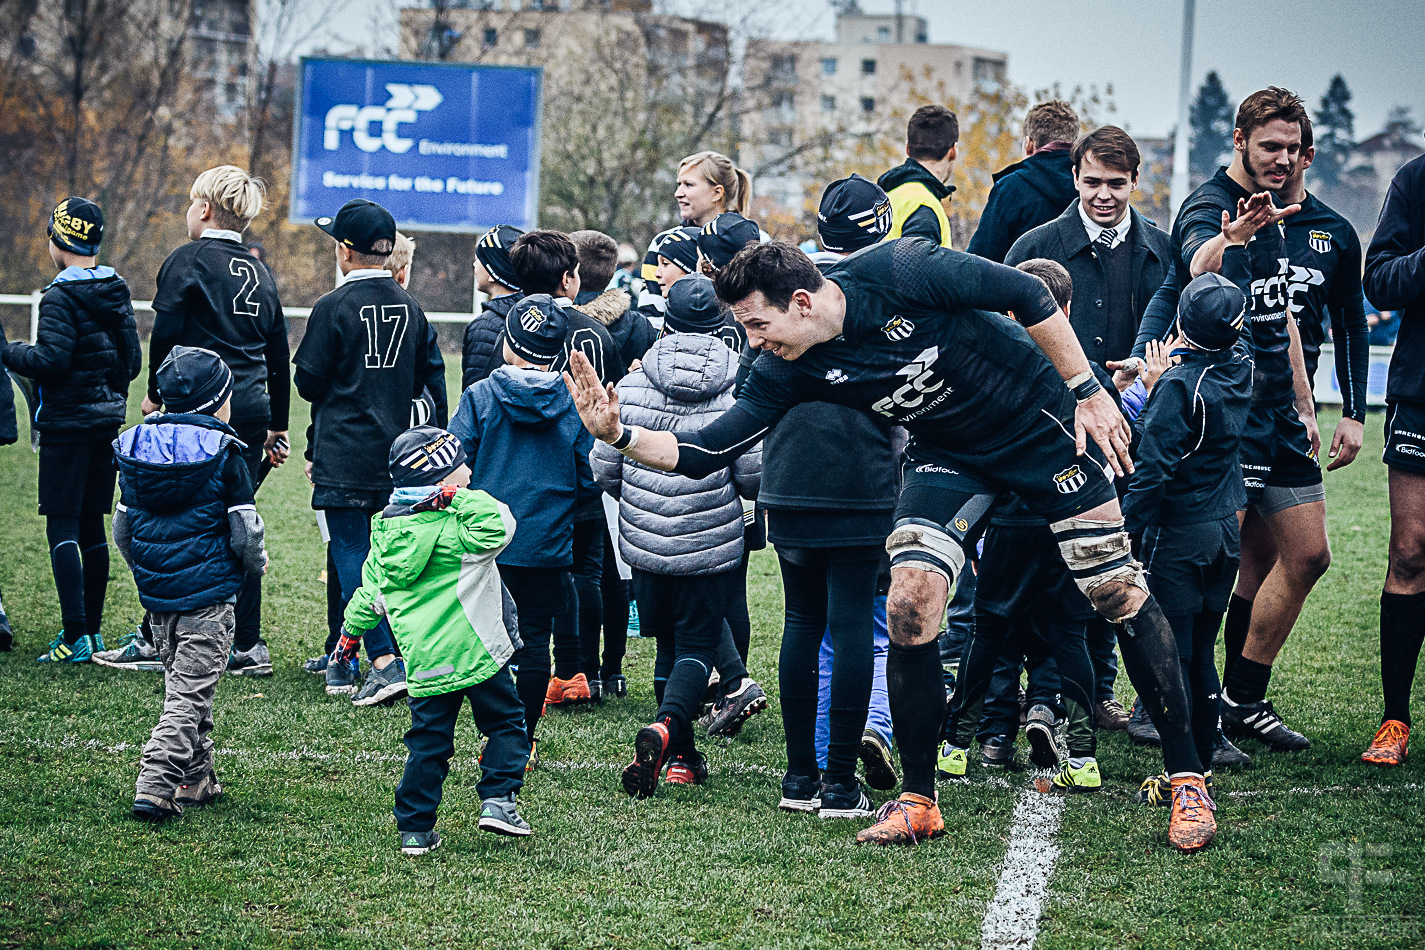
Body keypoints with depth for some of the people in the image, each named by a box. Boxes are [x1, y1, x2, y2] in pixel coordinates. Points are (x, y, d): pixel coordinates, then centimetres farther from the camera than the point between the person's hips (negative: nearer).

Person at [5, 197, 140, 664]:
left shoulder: (61, 296, -14)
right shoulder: (116, 293, 9)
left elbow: (50, 359, -22)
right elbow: (132, 360, 12)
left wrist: (12, 353, -5)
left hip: (67, 424, -8)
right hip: (107, 422, 8)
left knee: (62, 528, -7)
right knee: (92, 527, 13)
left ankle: (75, 637, -14)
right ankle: (92, 630, 17)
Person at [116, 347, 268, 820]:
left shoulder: (136, 448, 6)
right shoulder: (224, 453, -10)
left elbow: (122, 528, 11)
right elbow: (245, 532, -9)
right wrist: (257, 563, 11)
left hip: (155, 592, 6)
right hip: (207, 594, -6)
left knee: (182, 682, 19)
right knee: (190, 691, -5)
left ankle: (196, 778, 25)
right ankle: (155, 785, -16)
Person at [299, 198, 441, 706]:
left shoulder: (333, 307, -12)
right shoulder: (409, 307, 6)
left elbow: (309, 383, -8)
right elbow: (428, 379, 12)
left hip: (343, 459, -6)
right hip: (392, 455, 6)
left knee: (353, 560, -5)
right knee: (358, 555, 15)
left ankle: (385, 663, -18)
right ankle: (344, 664, 22)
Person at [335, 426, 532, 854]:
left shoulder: (386, 527, 8)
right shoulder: (453, 528, -13)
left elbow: (372, 588, 15)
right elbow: (499, 527, -31)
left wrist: (352, 631, 28)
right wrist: (460, 498, -22)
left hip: (424, 659, 6)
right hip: (476, 650, -6)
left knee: (428, 741, 11)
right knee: (504, 722, 12)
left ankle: (414, 829, 10)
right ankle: (497, 800, 1)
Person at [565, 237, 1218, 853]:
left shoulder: (896, 273, -28)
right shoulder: (787, 373, -15)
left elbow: (1027, 295, -19)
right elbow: (704, 453, -13)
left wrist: (1088, 392, -17)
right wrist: (618, 434, -29)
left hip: (1041, 420, -4)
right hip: (948, 456, 4)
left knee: (1120, 594, -4)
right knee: (908, 606, -14)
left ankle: (1186, 776, 8)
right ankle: (917, 801, 1)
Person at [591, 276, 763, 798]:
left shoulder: (632, 385, -1)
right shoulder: (739, 388, -6)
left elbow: (603, 467, 3)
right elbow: (755, 473, -7)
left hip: (645, 540, 2)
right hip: (713, 542, -2)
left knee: (669, 642, 16)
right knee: (698, 643, 5)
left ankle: (681, 756, 19)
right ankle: (667, 725, -21)